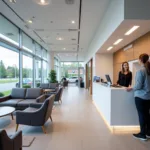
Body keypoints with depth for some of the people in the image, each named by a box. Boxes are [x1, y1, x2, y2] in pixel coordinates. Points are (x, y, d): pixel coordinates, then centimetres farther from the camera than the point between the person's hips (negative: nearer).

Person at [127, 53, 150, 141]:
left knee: (142, 115, 5)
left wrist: (131, 89, -2)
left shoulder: (140, 71, -17)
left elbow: (139, 86, -18)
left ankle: (143, 134, 18)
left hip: (141, 97, -7)